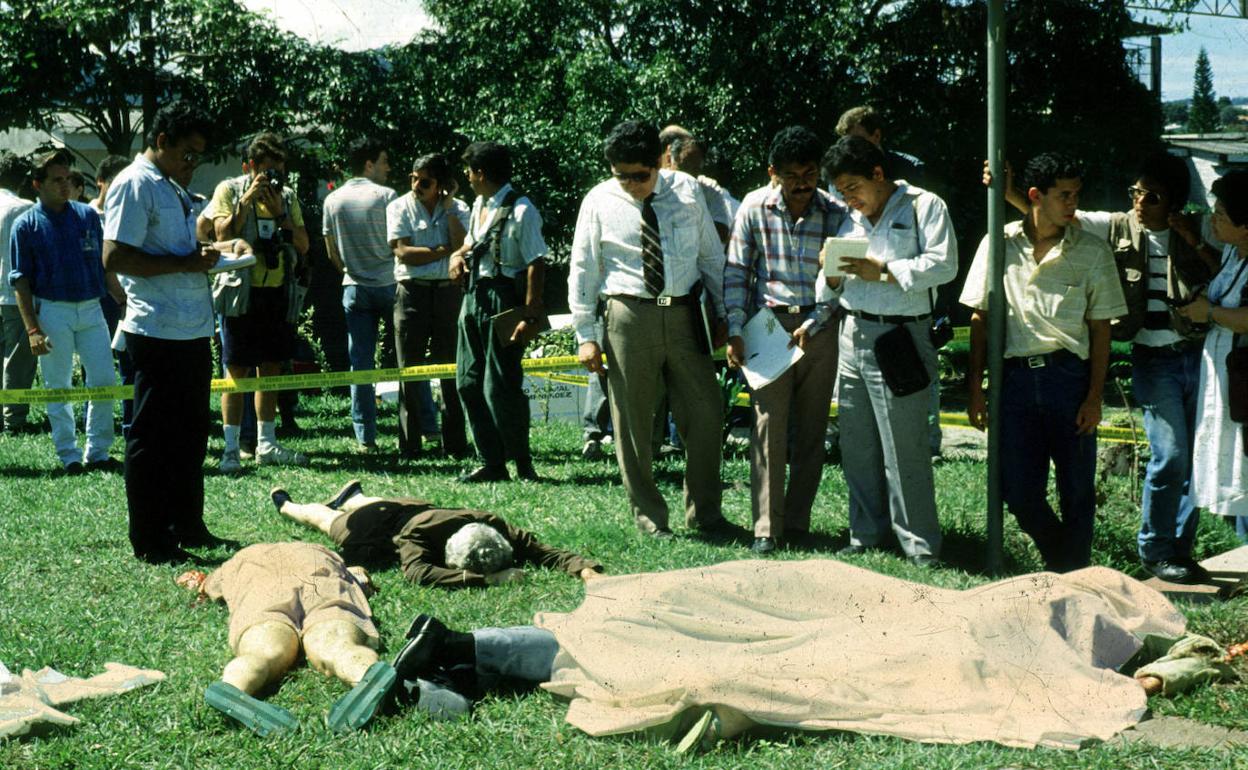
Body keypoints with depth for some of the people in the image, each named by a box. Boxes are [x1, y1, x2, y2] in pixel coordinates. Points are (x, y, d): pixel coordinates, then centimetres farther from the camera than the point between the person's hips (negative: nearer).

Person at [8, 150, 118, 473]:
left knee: (105, 382, 1)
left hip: (92, 309, 3)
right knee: (58, 388, 4)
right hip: (52, 311, -3)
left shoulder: (88, 215, 7)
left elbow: (104, 263, 14)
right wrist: (32, 328, -10)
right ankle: (69, 456, 12)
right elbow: (20, 280, -3)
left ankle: (98, 452, 13)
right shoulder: (26, 225, -2)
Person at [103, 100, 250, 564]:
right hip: (158, 333, -10)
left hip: (192, 330, 10)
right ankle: (150, 542, 4)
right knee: (152, 437, -2)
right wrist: (187, 263, -19)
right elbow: (115, 257, -20)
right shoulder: (135, 185, -12)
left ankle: (187, 527, 28)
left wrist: (221, 247, 16)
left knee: (191, 432, 17)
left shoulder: (173, 189, 19)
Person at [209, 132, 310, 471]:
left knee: (271, 368, 10)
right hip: (242, 291, -5)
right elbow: (223, 234, -14)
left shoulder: (287, 196, 12)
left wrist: (280, 212, -6)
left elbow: (303, 245, 5)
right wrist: (248, 199, -16)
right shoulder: (229, 190, -1)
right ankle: (231, 449, -3)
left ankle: (266, 444, 18)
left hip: (277, 291, 5)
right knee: (237, 371, -5)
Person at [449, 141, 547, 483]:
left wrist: (530, 316, -22)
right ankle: (491, 463, 15)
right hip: (474, 297, 9)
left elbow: (536, 263, -18)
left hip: (503, 299, -9)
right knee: (469, 381, 9)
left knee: (501, 385, -7)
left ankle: (522, 463, 9)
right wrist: (459, 255, 6)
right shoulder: (479, 205, 12)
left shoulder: (520, 211, -14)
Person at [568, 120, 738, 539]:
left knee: (706, 415, 4)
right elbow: (583, 269, 3)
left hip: (684, 313, 2)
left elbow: (711, 254, 12)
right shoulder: (600, 201, -1)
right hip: (629, 316, -2)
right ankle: (648, 517, 17)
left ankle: (704, 513, 20)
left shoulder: (686, 190, 4)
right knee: (633, 424, 3)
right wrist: (585, 334, -1)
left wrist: (723, 313, 12)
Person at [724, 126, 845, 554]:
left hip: (819, 328, 1)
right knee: (768, 426, -5)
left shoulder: (834, 213, -3)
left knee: (812, 430, 5)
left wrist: (814, 325, -12)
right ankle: (766, 528, -3)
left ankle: (798, 522, 14)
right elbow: (737, 272, 1)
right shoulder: (755, 208, -3)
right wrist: (735, 332, -6)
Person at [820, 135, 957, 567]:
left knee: (903, 447, -7)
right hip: (853, 334, 7)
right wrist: (833, 273, 2)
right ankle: (867, 532, 19)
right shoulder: (850, 219, 20)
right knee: (856, 445, 8)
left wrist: (882, 271, -14)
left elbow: (943, 265, -12)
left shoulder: (924, 206, 0)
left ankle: (919, 543, 1)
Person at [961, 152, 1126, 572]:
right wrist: (975, 388, 4)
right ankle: (1059, 561, 26)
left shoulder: (1092, 250, 3)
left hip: (1068, 375, -1)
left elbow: (1100, 328, 4)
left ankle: (1075, 573, 20)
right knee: (1018, 490, 2)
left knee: (1077, 489, 4)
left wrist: (1094, 396, -2)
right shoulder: (999, 244, 5)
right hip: (1014, 376, 1)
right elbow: (980, 320, 9)